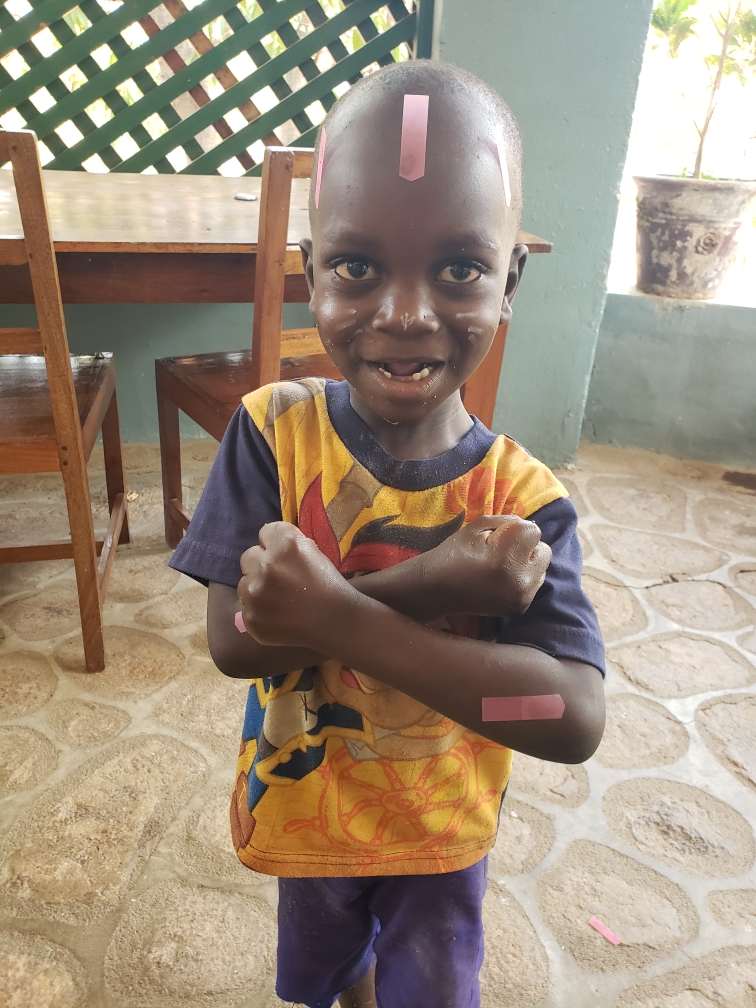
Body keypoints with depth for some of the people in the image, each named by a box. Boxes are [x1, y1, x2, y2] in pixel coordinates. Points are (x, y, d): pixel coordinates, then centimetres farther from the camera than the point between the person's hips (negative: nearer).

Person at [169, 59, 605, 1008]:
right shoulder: (274, 429, -22)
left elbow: (576, 719, -33)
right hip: (304, 809, 2)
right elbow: (235, 640, -26)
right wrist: (426, 588, -40)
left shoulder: (525, 498, -25)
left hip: (443, 826, -1)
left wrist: (341, 617, -41)